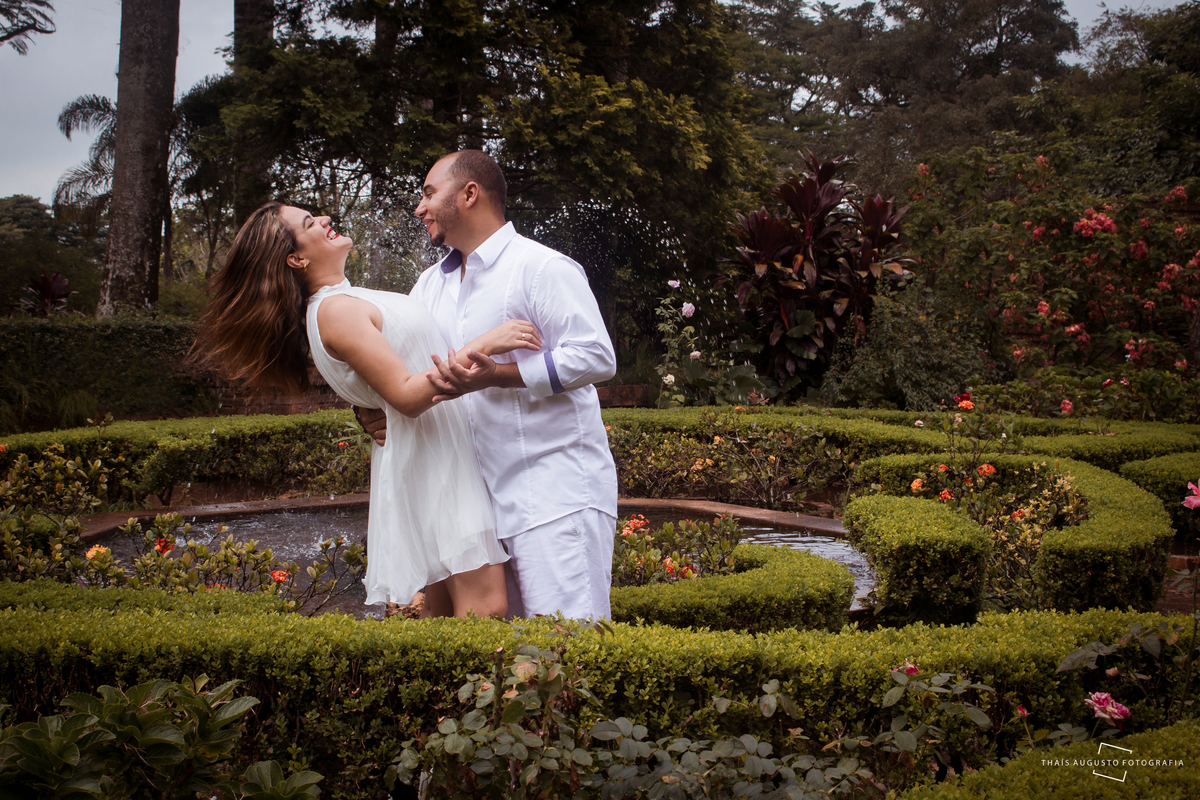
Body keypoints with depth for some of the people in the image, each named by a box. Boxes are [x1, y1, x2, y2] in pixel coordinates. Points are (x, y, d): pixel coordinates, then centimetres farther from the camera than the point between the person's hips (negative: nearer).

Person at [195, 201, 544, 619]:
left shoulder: (349, 301, 15)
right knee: (484, 607, -13)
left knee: (443, 610, 11)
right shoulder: (335, 311, -15)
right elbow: (407, 395, -20)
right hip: (430, 462, -10)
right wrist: (482, 345, -22)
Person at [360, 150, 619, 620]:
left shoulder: (542, 268, -6)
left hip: (558, 496, -8)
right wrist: (372, 409, 1)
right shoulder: (431, 285, 19)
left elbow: (596, 356, -16)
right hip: (488, 500, 8)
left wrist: (495, 375, -23)